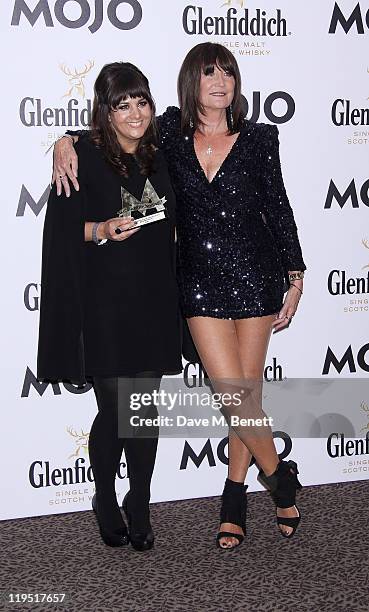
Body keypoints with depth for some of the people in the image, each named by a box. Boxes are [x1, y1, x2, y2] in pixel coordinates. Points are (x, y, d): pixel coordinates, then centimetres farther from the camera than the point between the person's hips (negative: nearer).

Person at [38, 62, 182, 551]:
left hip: (153, 304, 4)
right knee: (115, 410, 0)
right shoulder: (84, 157, -4)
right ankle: (106, 502, 24)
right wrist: (101, 230, -22)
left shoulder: (159, 159, 11)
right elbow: (61, 227, -6)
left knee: (146, 410, 7)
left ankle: (139, 509, 23)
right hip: (103, 305, -4)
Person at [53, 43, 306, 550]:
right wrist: (68, 142, -10)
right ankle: (280, 479, 21)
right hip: (200, 280, 0)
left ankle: (235, 497, 24)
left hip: (254, 275, 0)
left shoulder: (258, 138, 0)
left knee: (247, 392, 5)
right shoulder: (172, 132, 1)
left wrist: (295, 278, 6)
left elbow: (278, 208, 6)